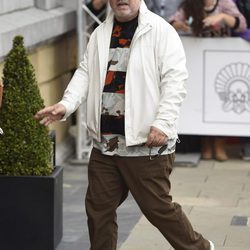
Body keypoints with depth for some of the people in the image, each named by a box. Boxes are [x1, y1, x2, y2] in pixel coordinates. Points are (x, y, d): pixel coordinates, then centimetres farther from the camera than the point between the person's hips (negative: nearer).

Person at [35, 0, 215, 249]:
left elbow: (175, 79, -12)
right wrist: (66, 104, -4)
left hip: (145, 142, -6)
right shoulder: (100, 34, 13)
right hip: (105, 142, 6)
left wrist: (163, 123, -21)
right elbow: (85, 73, 13)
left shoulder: (161, 31, -7)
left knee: (157, 207, 1)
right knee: (98, 207, 10)